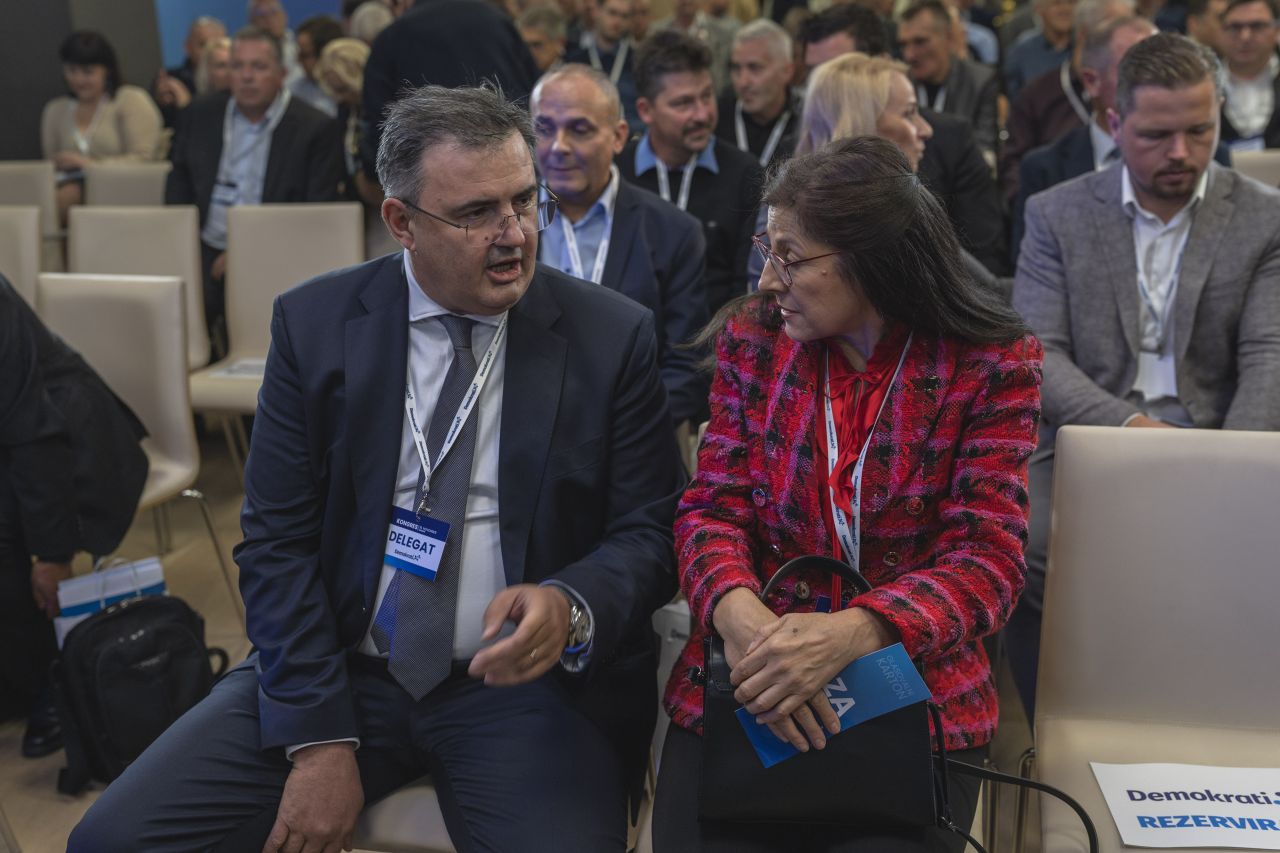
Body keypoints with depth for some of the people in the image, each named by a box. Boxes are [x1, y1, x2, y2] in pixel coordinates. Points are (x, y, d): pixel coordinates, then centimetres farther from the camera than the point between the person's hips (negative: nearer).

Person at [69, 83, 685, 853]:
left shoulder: (613, 336, -4)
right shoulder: (315, 323, 0)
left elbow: (651, 531, -1)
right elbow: (278, 537, -1)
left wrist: (572, 607, -23)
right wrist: (320, 737, -10)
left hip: (532, 680, -1)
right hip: (344, 669, 2)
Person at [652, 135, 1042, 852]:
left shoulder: (993, 365, -4)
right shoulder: (751, 339, 4)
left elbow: (987, 563, -9)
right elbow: (712, 508, 1)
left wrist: (846, 635, -27)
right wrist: (740, 615, -22)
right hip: (742, 693, 2)